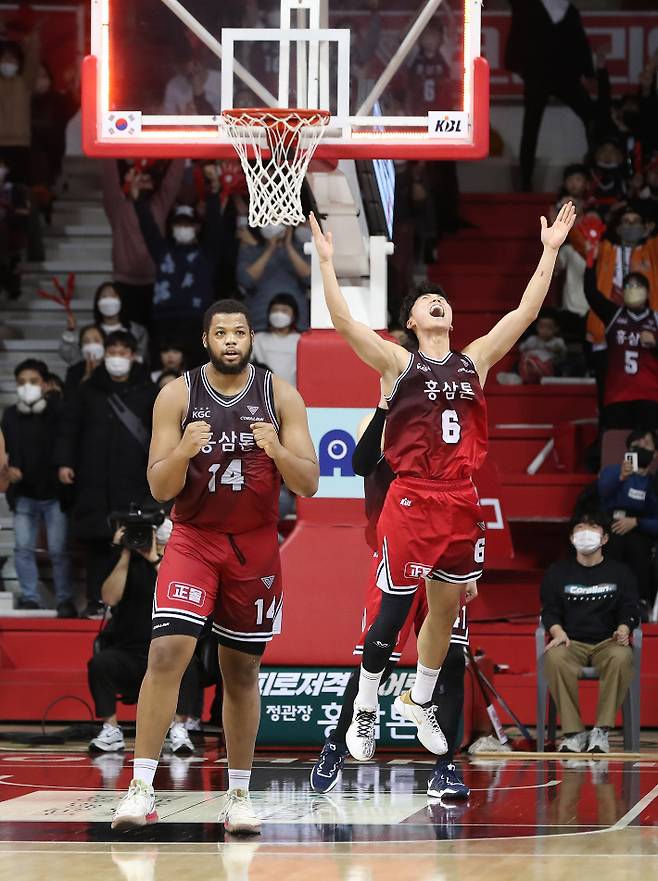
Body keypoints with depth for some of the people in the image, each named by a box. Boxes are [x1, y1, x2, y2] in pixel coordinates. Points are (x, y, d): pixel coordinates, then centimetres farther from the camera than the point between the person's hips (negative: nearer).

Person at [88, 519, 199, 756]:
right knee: (99, 663, -28)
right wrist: (125, 555, -12)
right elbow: (110, 598, -10)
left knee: (186, 663, -33)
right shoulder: (130, 562, 4)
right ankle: (111, 731, -17)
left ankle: (178, 729, -23)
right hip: (128, 654, 1)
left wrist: (155, 560, -21)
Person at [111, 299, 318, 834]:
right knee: (167, 652, -18)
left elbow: (308, 485, -6)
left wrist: (277, 450, -25)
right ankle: (141, 789, -18)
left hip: (255, 547, 2)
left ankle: (239, 795, 18)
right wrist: (183, 452, -27)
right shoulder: (178, 395, -5)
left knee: (242, 669, 8)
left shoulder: (281, 396, -3)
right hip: (194, 541, -2)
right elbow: (160, 489, -7)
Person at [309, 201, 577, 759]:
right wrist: (326, 261, -20)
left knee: (446, 608, 13)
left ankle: (420, 701, 30)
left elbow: (526, 312, 9)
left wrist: (550, 251, 6)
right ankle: (365, 709, 12)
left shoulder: (474, 360, 10)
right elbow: (343, 322, -14)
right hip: (411, 500, -5)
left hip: (462, 502, 5)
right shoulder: (398, 362, -1)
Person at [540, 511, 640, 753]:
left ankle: (601, 731, -31)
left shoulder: (620, 573, 17)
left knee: (621, 657, -38)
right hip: (571, 642, 0)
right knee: (555, 657, -37)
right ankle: (573, 733, -31)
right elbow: (549, 611, 7)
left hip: (607, 642, 0)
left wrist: (623, 630, -16)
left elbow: (629, 610, 8)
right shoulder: (557, 572, 16)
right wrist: (558, 631, -16)